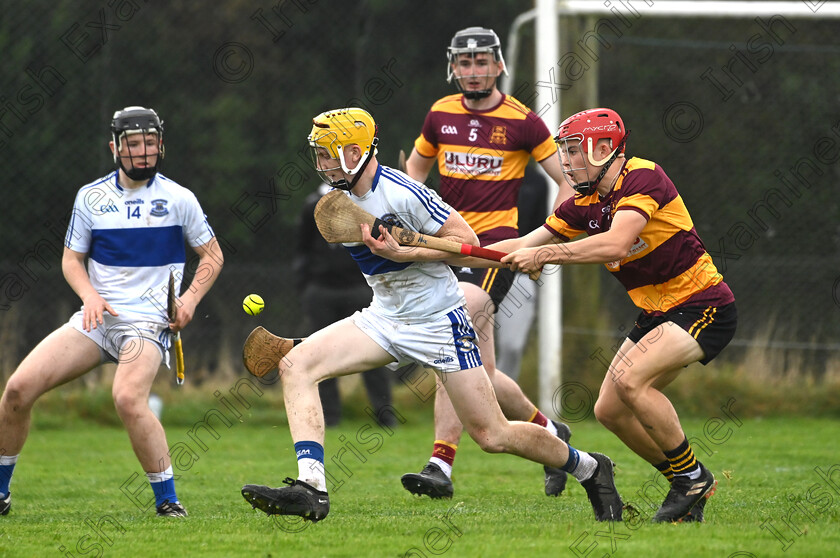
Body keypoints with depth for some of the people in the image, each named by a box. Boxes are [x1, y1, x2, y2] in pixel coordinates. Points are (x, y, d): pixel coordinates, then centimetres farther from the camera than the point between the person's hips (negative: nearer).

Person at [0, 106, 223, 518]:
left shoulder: (178, 198, 1)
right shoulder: (91, 197, 7)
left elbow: (212, 255, 10)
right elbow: (71, 259, 13)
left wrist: (191, 299, -8)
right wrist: (90, 295, -7)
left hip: (148, 323, -4)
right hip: (97, 317, 4)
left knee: (128, 398, -33)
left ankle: (168, 500, -20)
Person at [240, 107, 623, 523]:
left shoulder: (402, 194, -20)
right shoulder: (340, 199, 4)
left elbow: (466, 239, -18)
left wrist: (400, 252, -25)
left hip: (439, 324, -7)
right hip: (384, 317, 7)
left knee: (491, 435, -4)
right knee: (295, 364, -14)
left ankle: (589, 468, 22)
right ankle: (311, 488, -23)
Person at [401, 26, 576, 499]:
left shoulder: (522, 121, -4)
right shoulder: (441, 115, 9)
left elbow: (570, 182, 2)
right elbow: (417, 164, 27)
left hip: (496, 247, -5)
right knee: (483, 372, 5)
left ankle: (441, 465, -22)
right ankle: (550, 433, 28)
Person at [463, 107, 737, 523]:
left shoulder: (643, 178, -19)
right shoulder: (586, 204, 6)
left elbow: (616, 244, -33)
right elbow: (523, 245, 8)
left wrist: (544, 254, -30)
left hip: (705, 306, -9)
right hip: (657, 314, 9)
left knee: (630, 379, -26)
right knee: (609, 410, 3)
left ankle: (692, 477, -10)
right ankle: (689, 488, 17)